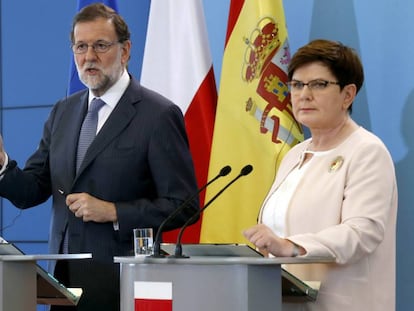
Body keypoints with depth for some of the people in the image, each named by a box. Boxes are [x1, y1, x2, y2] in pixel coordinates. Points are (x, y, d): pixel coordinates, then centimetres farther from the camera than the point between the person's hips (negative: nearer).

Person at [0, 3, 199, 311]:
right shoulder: (62, 112, 12)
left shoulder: (159, 115, -8)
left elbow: (183, 206, -10)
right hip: (65, 280, 6)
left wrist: (112, 212, -17)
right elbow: (31, 192, 9)